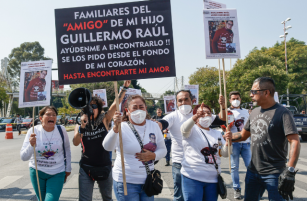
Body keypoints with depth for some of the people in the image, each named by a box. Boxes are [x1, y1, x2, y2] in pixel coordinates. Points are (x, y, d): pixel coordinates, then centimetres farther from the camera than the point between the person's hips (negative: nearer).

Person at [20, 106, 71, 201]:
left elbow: (67, 149, 7)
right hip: (37, 172, 1)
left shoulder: (61, 130, -10)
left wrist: (68, 168, 12)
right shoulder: (33, 131, -12)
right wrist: (31, 145, -33)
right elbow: (23, 157, -14)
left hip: (57, 174, -1)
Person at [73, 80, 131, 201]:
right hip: (86, 168, 0)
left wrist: (125, 88, -23)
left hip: (105, 167, 1)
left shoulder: (104, 121, -2)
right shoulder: (79, 126, 0)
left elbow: (116, 104, -13)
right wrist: (83, 126, -29)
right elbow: (75, 143, -17)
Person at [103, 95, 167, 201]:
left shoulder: (154, 126, 4)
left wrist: (153, 156, -11)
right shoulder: (122, 128, -11)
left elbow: (162, 150, 10)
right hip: (126, 182, -4)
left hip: (148, 180, 5)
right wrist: (116, 128, -42)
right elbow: (108, 147, -27)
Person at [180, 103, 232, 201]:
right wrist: (196, 116, -43)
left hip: (212, 179, 5)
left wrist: (228, 141, -12)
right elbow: (184, 129, -24)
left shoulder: (217, 133, 16)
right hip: (192, 177, -5)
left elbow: (225, 154, 9)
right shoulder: (192, 129, 1)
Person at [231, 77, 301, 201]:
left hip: (274, 174, -7)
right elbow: (243, 135, 19)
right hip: (253, 171, 7)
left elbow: (295, 142, -18)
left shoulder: (282, 113, -11)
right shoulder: (254, 112, 10)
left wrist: (290, 171, -25)